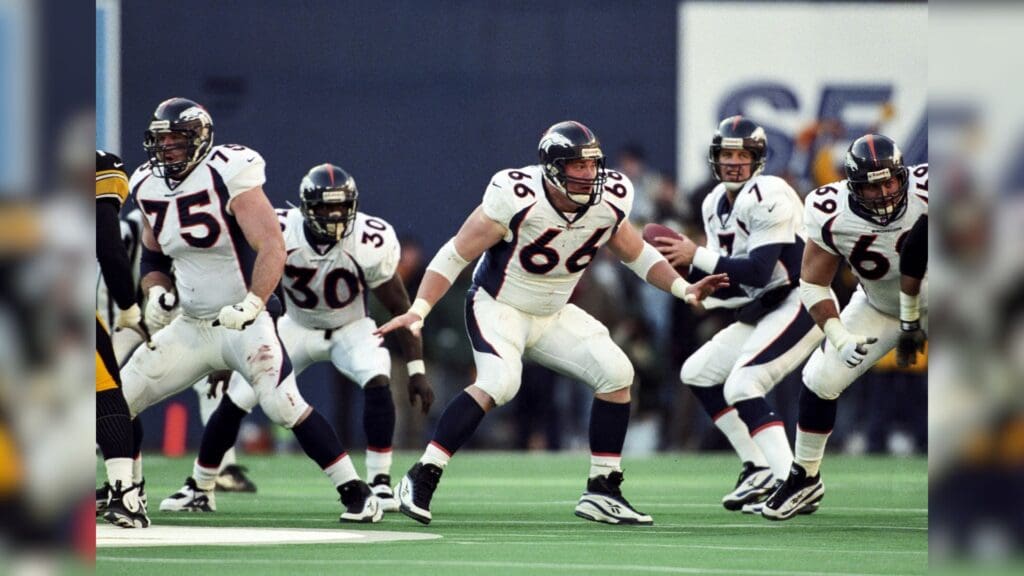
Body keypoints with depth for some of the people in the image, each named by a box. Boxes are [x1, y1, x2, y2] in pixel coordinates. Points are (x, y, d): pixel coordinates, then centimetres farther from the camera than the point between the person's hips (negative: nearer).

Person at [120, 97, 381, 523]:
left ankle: (356, 492, -15)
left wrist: (252, 303, -34)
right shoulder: (150, 189, 5)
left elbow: (272, 248, -22)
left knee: (283, 404, -24)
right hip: (190, 327, 7)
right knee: (119, 399, 2)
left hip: (244, 324, -7)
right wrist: (156, 292, -1)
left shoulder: (229, 177, -16)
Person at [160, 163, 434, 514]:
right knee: (234, 402, -6)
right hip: (297, 328, 1)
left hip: (350, 329, -1)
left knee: (378, 382, -31)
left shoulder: (369, 244, -27)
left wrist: (417, 371, -18)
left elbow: (399, 308, -16)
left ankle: (379, 483, -21)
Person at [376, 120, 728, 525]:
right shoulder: (517, 199, -25)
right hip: (498, 306, -6)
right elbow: (456, 255, -18)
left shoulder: (608, 203, -9)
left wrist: (684, 289, -2)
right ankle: (421, 480, -24)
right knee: (498, 383, -30)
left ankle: (602, 492, 1)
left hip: (552, 315, 6)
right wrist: (419, 310, -26)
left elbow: (638, 255, 11)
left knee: (615, 372, -8)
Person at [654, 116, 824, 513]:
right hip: (764, 310, 10)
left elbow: (758, 272, -26)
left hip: (801, 302, -10)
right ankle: (758, 469, 15)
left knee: (742, 386, -22)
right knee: (697, 374, 13)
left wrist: (696, 256, -24)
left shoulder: (767, 198, -18)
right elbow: (732, 282, 10)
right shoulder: (715, 205, 10)